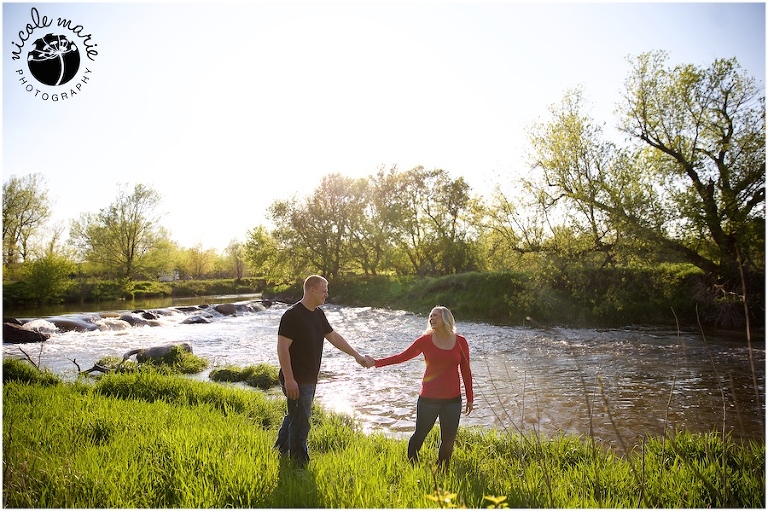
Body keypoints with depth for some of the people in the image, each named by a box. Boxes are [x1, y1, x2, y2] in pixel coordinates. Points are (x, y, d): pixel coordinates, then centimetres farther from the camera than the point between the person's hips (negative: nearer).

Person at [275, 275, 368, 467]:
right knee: (300, 422, 3)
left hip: (310, 379, 9)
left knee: (294, 415, 24)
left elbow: (334, 337, 15)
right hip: (296, 381, -9)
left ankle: (281, 448, 44)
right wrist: (289, 379, -24)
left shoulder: (318, 314, 7)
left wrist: (357, 355, 13)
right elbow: (282, 348, -22)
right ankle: (299, 464, 20)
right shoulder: (292, 315, -20)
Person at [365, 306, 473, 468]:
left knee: (448, 439, 8)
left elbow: (465, 371, 6)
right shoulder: (425, 340, -4)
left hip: (453, 399, 2)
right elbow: (402, 356, -3)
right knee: (420, 435, 5)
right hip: (429, 398, -1)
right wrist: (376, 362, -11)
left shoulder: (460, 342, 0)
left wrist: (470, 398, 9)